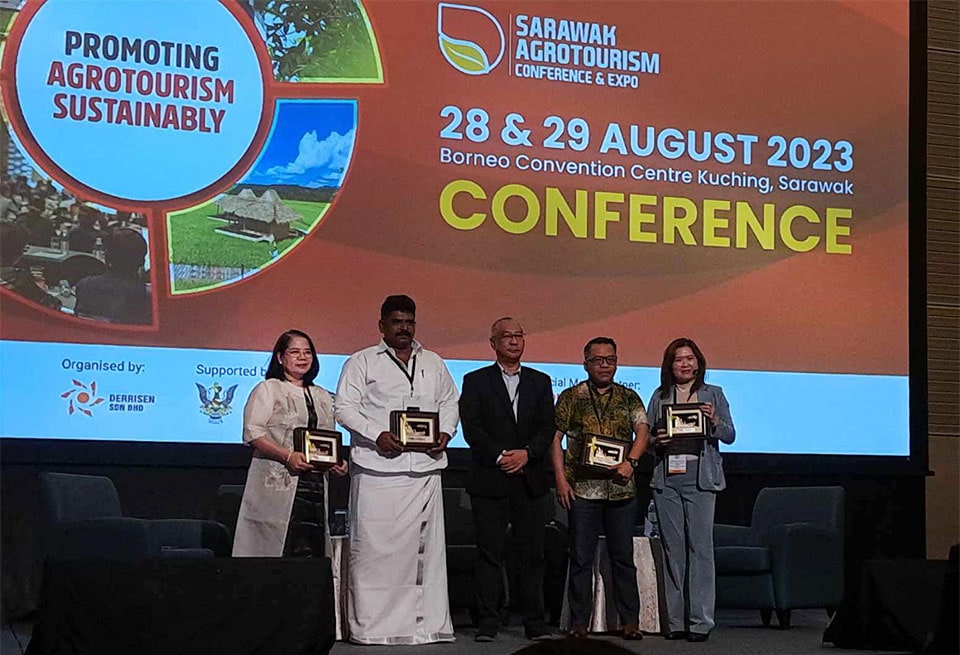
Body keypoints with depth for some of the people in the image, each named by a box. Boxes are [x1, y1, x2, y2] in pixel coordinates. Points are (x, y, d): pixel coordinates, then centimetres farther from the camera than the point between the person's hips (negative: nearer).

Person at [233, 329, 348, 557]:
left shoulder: (323, 397, 22)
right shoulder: (268, 389, 4)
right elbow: (252, 433, -7)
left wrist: (336, 463, 4)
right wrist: (287, 456, -18)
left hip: (315, 485, 5)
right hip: (278, 485, -5)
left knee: (312, 552, -3)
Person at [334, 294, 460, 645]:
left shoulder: (433, 363, 19)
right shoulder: (362, 362, 5)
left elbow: (450, 403, 23)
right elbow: (344, 406, -2)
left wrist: (445, 433, 2)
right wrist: (376, 435, -15)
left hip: (425, 469, 4)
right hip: (378, 469, -4)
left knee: (426, 546, 4)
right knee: (375, 547, -6)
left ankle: (427, 621, 8)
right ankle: (370, 625, -2)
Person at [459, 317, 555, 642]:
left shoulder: (540, 381, 14)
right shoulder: (475, 381, 7)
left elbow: (548, 427, 5)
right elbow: (471, 427, -2)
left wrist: (527, 453, -11)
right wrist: (500, 456, -13)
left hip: (531, 479, 2)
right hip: (489, 480, -2)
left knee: (532, 552, 2)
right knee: (489, 552, -1)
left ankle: (535, 623, 6)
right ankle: (487, 623, 2)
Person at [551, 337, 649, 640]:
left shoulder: (629, 398, 9)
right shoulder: (571, 397, 5)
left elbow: (642, 431, -1)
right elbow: (555, 439, 3)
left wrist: (631, 461, -19)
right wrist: (561, 479, -5)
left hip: (621, 488, 1)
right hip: (582, 489, -1)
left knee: (623, 557, 5)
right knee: (581, 558, 2)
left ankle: (630, 621, 10)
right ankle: (579, 622, 7)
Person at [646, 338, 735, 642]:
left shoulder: (713, 394, 9)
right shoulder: (660, 396, 13)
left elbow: (730, 436, 5)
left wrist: (714, 420, -14)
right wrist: (657, 440, -9)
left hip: (700, 479, -2)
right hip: (666, 479, 2)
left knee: (701, 547, -8)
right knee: (672, 549, 3)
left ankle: (701, 621, -6)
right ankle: (676, 620, 8)